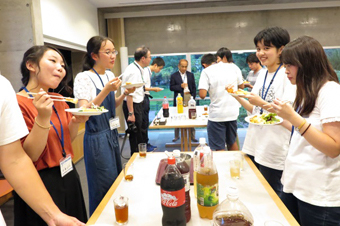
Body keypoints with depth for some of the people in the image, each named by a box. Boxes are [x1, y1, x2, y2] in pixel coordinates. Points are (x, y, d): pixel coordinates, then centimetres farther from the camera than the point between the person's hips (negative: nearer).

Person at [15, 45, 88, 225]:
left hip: (68, 175, 7)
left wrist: (76, 121, -9)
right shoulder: (18, 104, -18)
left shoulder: (58, 101, 3)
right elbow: (30, 156, -20)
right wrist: (43, 117, -31)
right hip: (40, 183, -7)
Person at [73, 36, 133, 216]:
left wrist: (124, 94, 0)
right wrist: (106, 90, -28)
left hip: (112, 134, 8)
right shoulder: (83, 78, -13)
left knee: (117, 181, 19)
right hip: (97, 138, -8)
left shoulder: (110, 75, 8)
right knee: (104, 187, 2)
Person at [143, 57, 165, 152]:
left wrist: (153, 88, 9)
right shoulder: (145, 72, -14)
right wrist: (153, 89, -14)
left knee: (146, 123, 15)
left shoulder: (149, 72, 14)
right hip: (143, 99, -10)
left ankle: (146, 143, 25)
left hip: (146, 98, 10)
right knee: (144, 123, -3)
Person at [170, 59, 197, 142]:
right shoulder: (174, 76, 4)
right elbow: (171, 87, -1)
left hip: (189, 98, 2)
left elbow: (194, 87, 10)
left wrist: (193, 97, 1)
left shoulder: (191, 75, 12)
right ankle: (176, 136, 15)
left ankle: (192, 136, 12)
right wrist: (180, 86, -15)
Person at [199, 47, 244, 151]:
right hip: (233, 112, 5)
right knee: (232, 142, 24)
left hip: (217, 114, -4)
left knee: (219, 148, 4)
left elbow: (202, 95, -14)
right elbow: (241, 86, 17)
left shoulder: (207, 71, -7)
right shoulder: (234, 67, 3)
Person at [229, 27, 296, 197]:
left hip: (274, 150, -7)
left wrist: (262, 103, -26)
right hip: (254, 145, 7)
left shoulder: (288, 75, -12)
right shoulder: (262, 75, 10)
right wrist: (238, 97, -1)